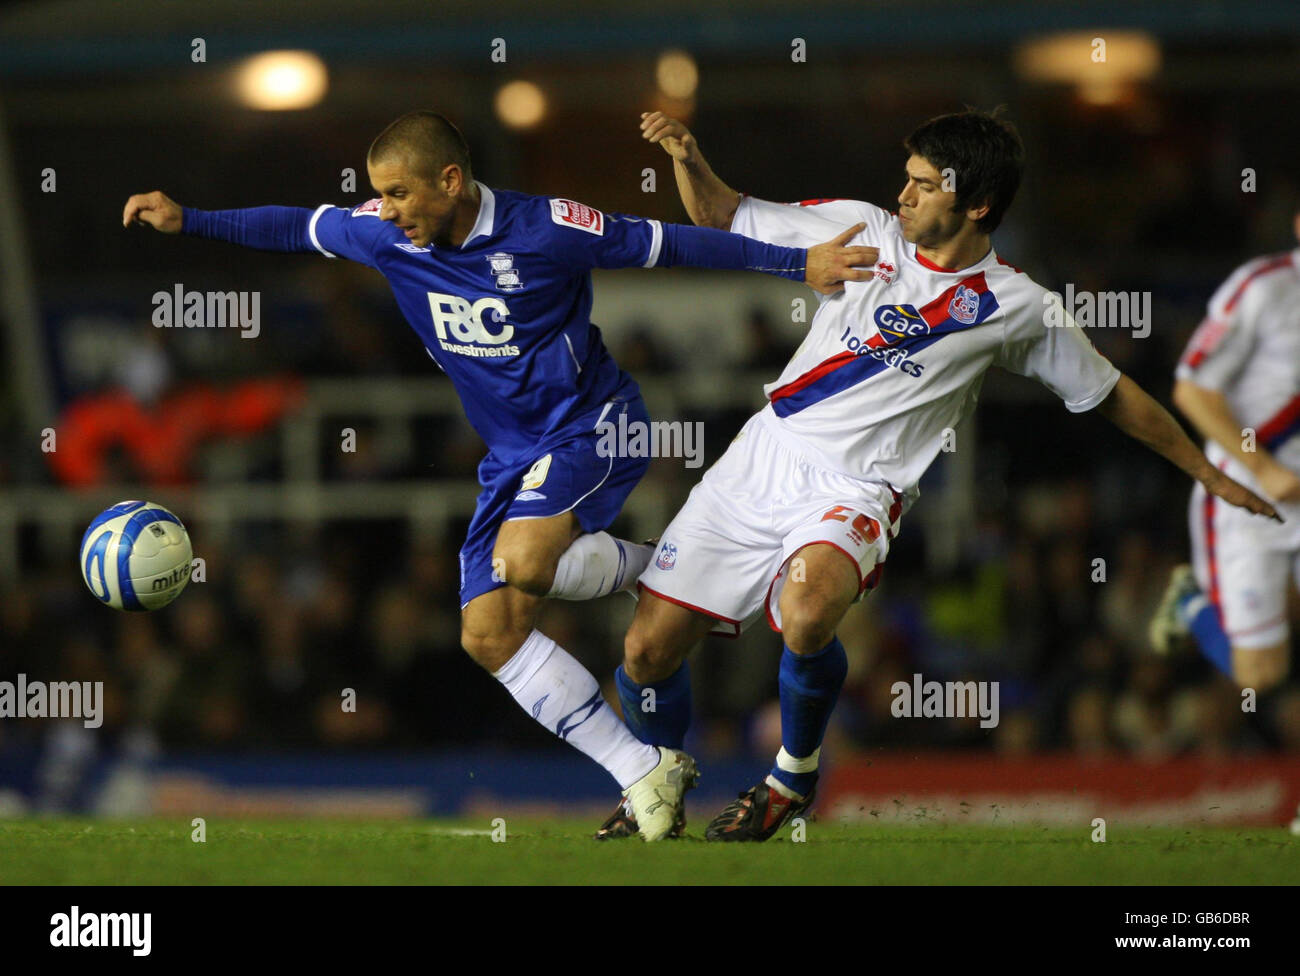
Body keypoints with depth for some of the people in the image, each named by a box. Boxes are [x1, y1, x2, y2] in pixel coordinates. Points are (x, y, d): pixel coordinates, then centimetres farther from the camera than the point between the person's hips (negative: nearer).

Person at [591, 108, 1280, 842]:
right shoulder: (863, 231, 6)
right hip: (764, 456, 3)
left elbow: (1112, 396, 13)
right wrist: (690, 161, -6)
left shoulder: (1018, 308, 0)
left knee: (807, 615, -36)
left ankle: (796, 774, -6)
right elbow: (724, 219, 14)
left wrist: (1209, 474, 16)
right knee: (650, 647, -4)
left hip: (856, 492, -3)